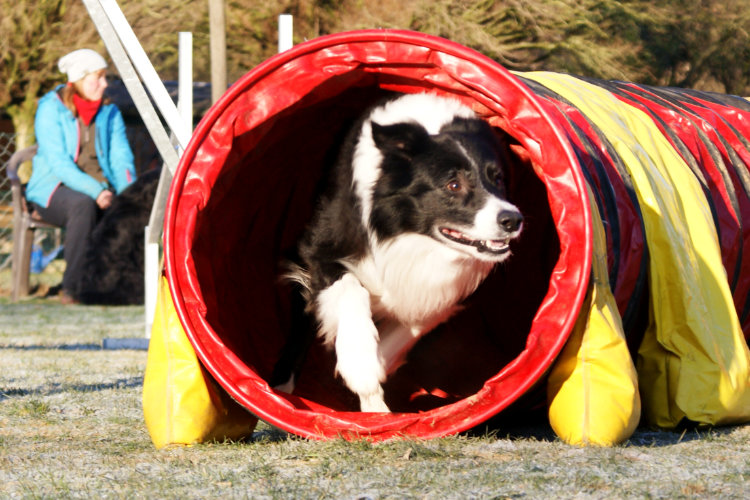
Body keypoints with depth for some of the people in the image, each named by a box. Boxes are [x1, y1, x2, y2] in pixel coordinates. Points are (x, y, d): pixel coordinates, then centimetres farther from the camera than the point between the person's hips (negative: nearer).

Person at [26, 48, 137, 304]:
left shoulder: (109, 113, 11)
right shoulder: (51, 109, -6)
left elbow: (121, 158, 4)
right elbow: (58, 162, -16)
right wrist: (95, 191, -29)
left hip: (101, 189, 5)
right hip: (52, 189, -5)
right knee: (83, 204, -39)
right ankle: (72, 287, -31)